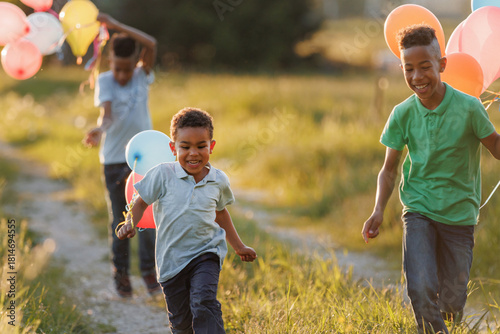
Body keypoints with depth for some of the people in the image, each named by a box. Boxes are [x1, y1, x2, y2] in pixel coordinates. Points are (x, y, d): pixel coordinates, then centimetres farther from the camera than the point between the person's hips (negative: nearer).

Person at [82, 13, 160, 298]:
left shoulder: (143, 77, -2)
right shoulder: (105, 81, -6)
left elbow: (152, 44, -19)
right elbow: (107, 112, -22)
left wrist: (115, 25, -22)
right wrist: (100, 130, -44)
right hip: (115, 158, -1)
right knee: (120, 218, 6)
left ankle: (149, 270, 10)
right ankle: (121, 272, 17)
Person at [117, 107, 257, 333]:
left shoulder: (218, 181, 1)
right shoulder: (162, 175, -10)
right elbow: (141, 202, 0)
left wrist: (239, 246, 27)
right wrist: (130, 223, -21)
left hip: (206, 254, 0)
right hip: (171, 259, 0)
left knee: (204, 304, -23)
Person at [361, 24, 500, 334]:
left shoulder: (468, 107, -13)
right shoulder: (403, 114, -6)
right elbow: (389, 169, 3)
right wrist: (379, 210, -12)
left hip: (459, 216, -1)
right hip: (419, 212, 1)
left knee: (452, 303, 6)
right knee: (421, 291, -20)